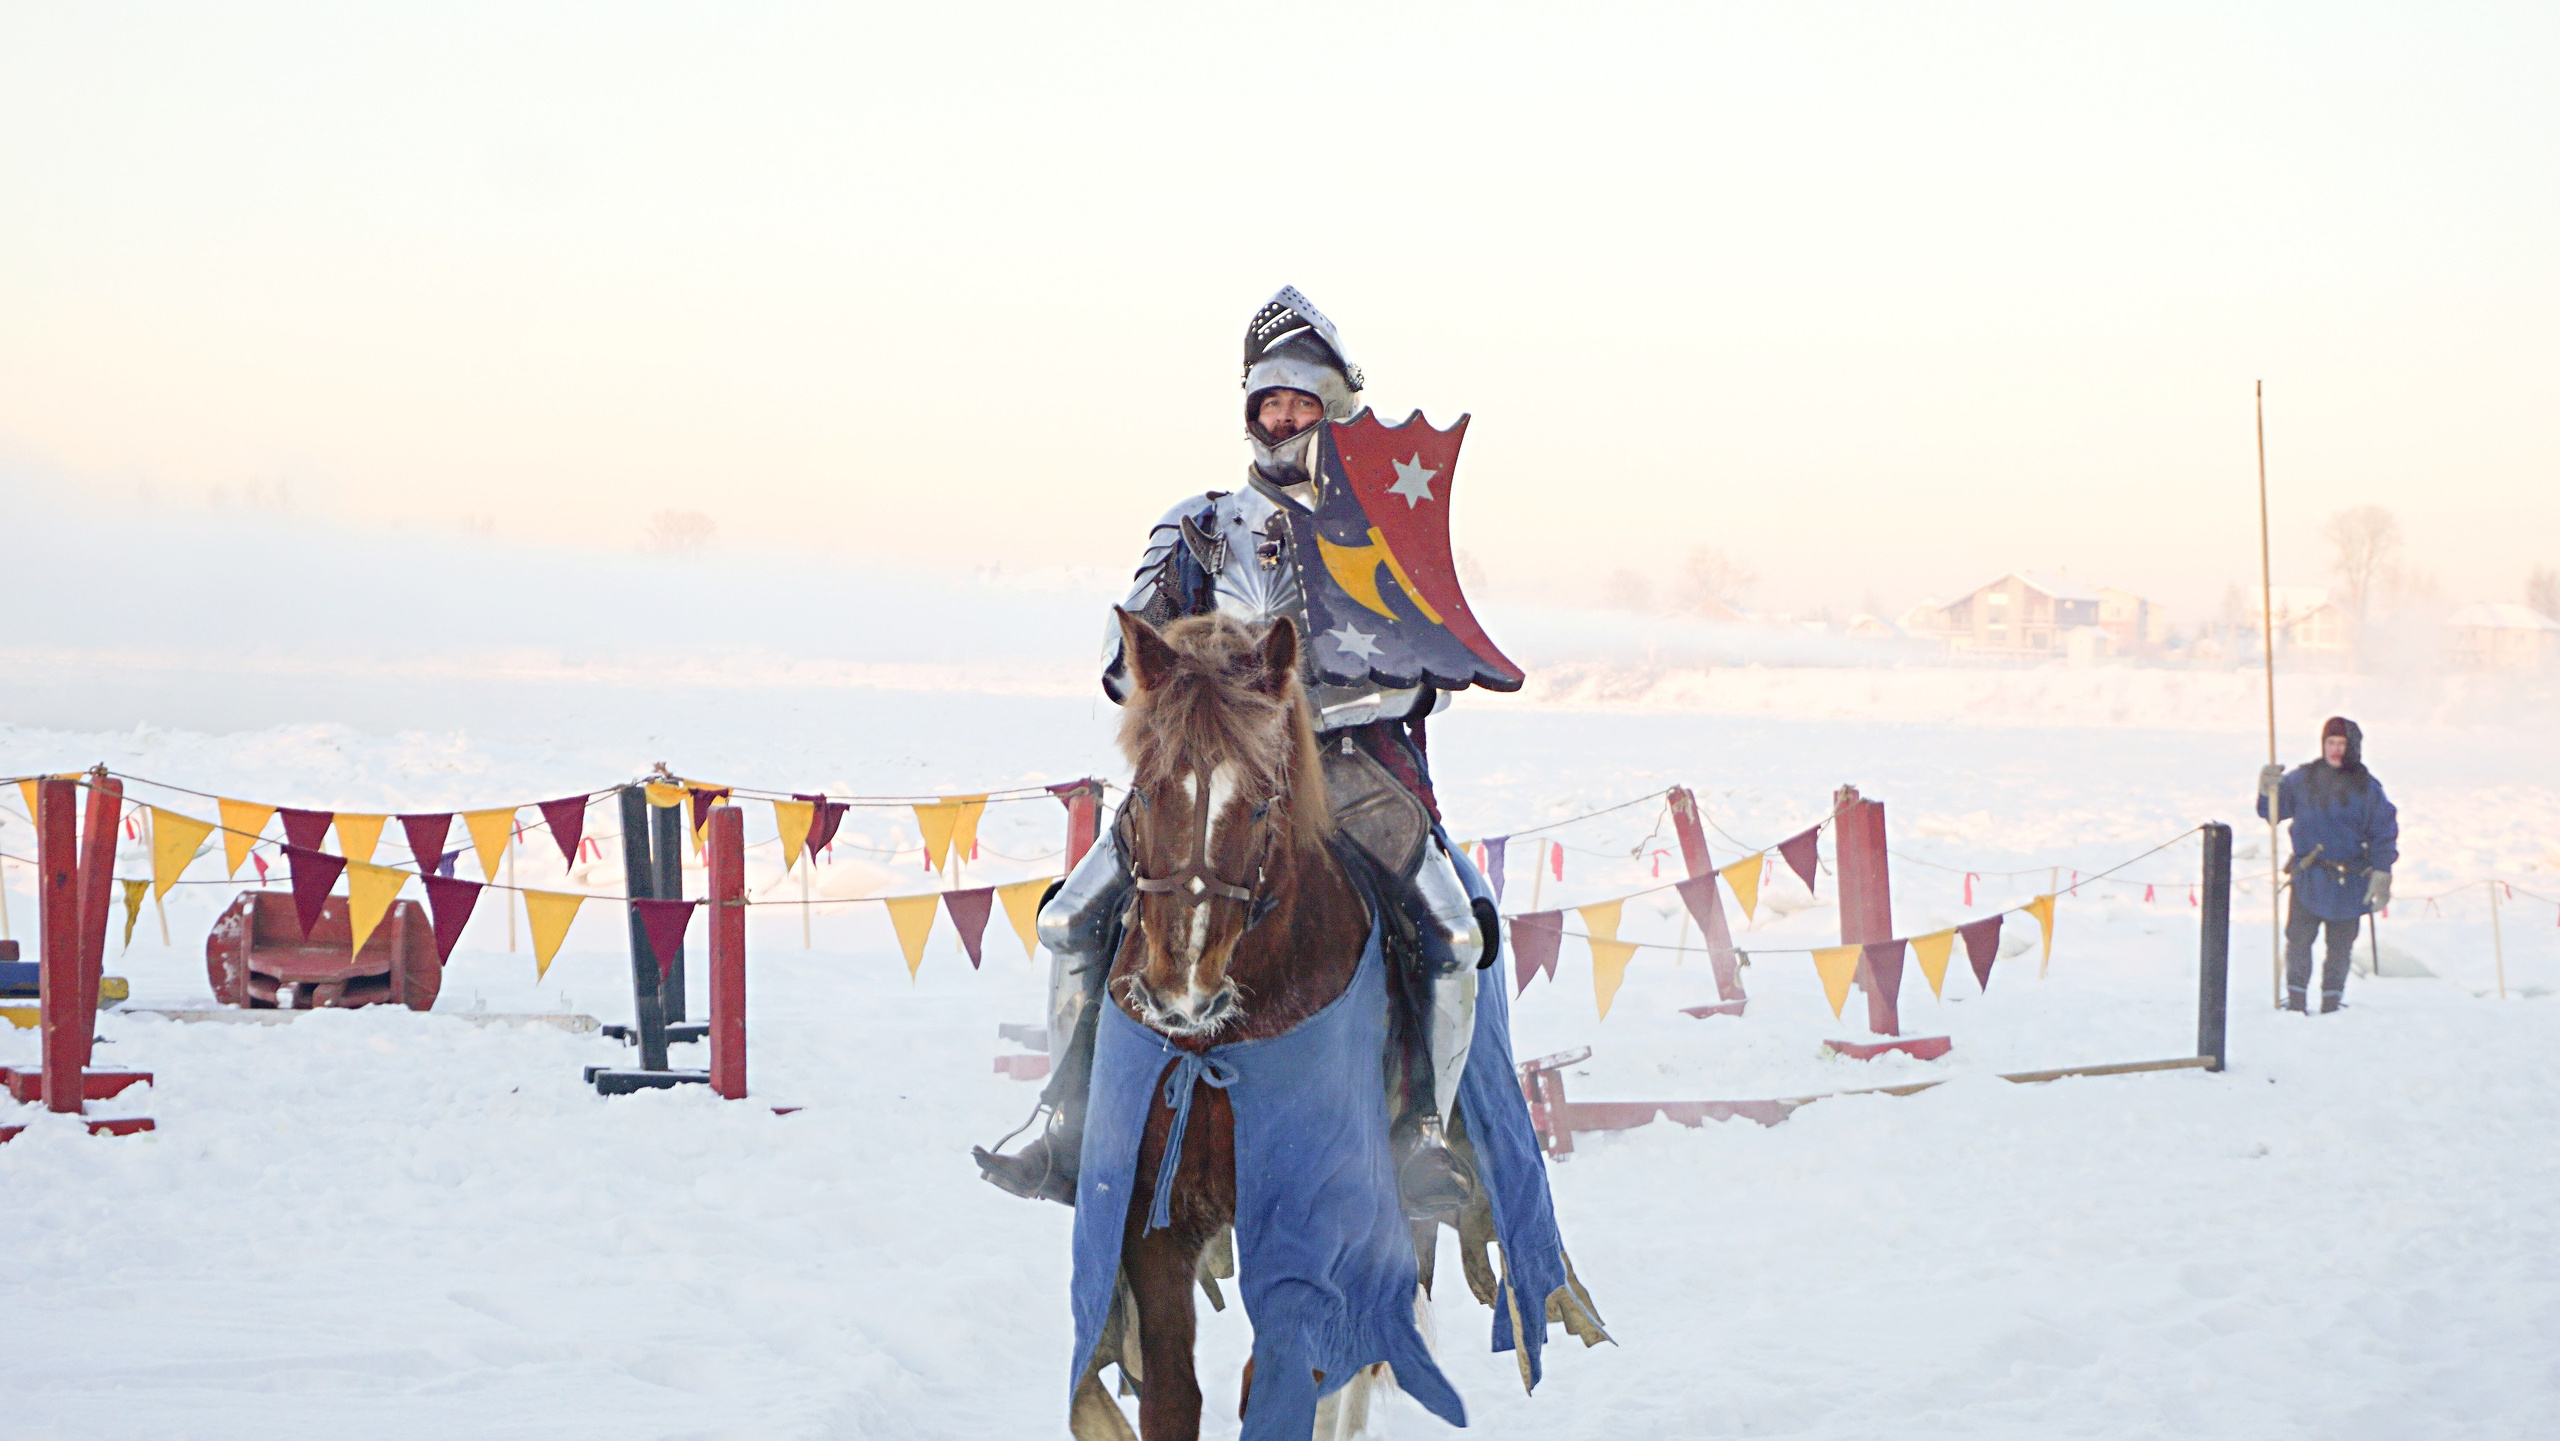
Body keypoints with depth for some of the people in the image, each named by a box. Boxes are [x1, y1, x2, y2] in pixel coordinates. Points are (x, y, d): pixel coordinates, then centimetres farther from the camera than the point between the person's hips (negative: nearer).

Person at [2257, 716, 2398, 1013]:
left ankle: (2332, 1000, 18)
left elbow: (2384, 833, 3)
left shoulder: (2367, 788, 1)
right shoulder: (2302, 779, 4)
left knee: (2340, 945, 6)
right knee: (2298, 939, -7)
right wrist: (2268, 791, -12)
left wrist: (2381, 873, -5)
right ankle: (2296, 998, 4)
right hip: (2308, 878, 0)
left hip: (2349, 882, 0)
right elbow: (2273, 811, 9)